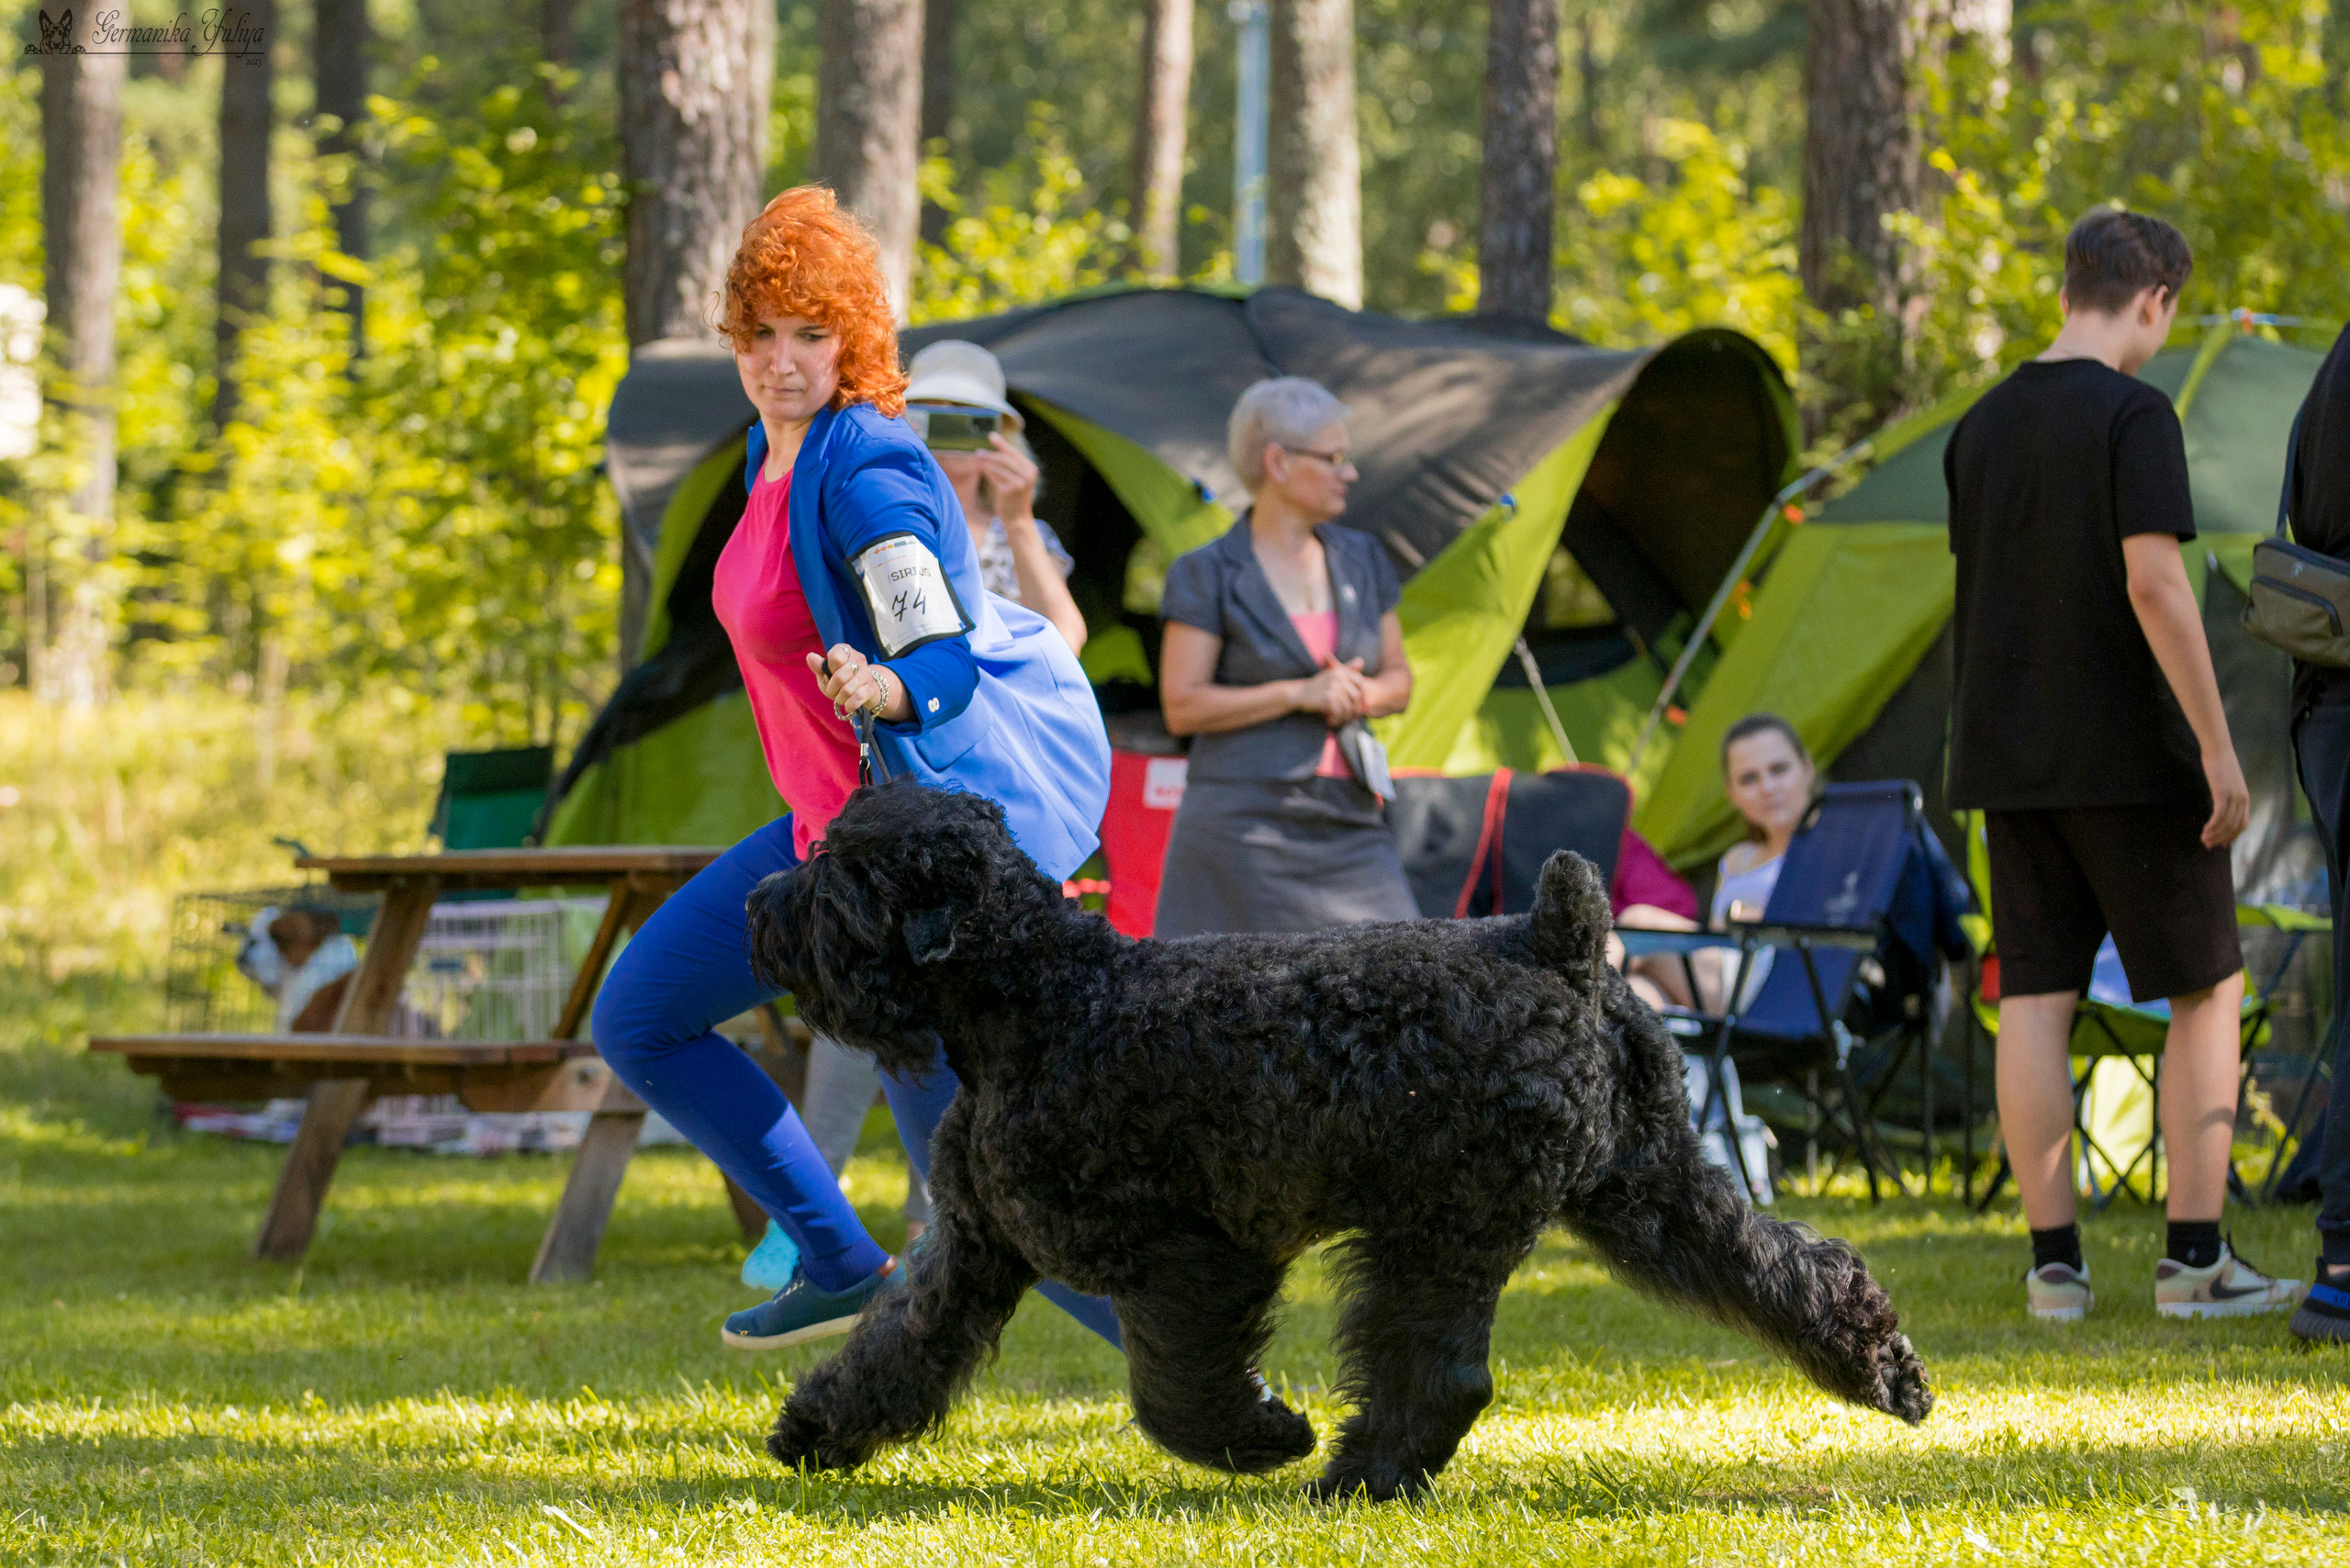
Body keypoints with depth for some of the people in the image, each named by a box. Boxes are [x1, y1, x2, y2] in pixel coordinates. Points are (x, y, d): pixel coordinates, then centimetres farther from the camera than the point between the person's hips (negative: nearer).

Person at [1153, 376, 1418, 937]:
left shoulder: (1360, 560, 14)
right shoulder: (1209, 575, -2)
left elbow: (1398, 679, 21)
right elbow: (1181, 707, -7)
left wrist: (1360, 695, -3)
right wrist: (1299, 694, -15)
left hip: (1347, 823, 5)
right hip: (1244, 823, -5)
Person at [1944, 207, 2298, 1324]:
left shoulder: (1980, 428, 10)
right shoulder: (2133, 416, -11)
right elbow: (2153, 581, -19)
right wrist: (2218, 747, -17)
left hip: (2011, 760, 6)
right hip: (2129, 755, -6)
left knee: (2034, 1001, 5)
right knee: (2207, 991, 4)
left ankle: (2054, 1263, 3)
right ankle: (2194, 1255, 0)